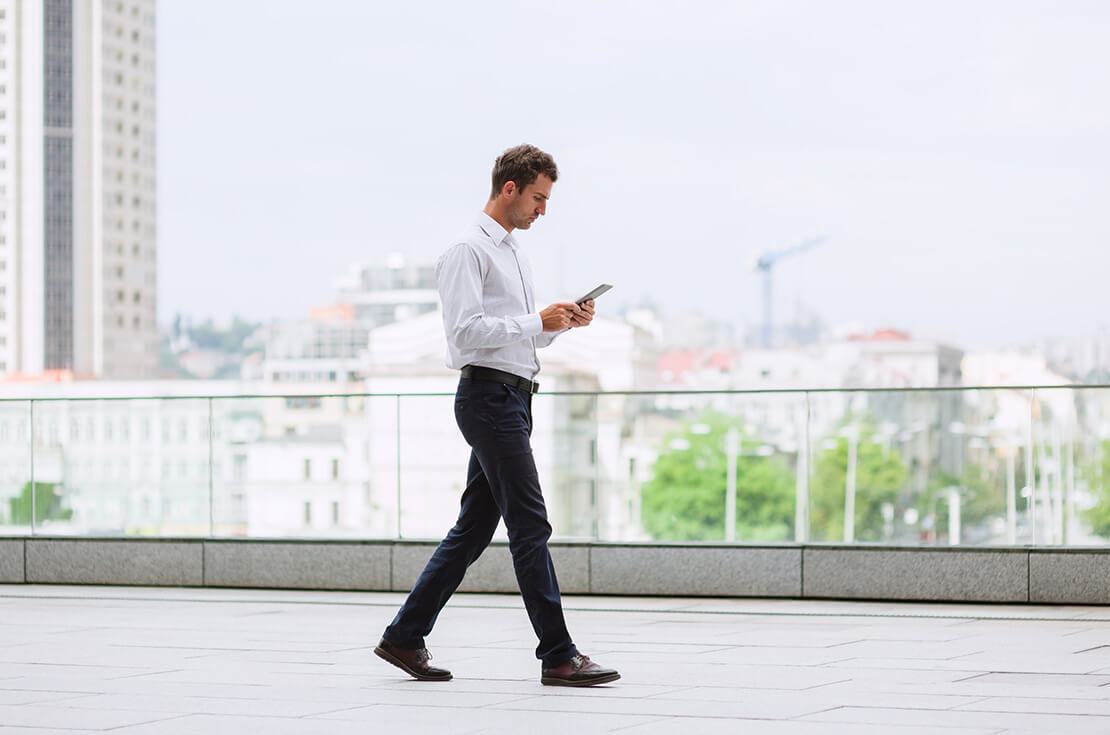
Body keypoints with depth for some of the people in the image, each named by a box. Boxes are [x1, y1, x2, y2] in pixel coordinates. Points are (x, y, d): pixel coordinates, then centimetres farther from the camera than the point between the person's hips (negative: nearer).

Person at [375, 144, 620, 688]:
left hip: (512, 397, 10)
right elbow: (467, 331, -20)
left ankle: (404, 637, 17)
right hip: (488, 394, -10)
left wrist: (564, 321, 7)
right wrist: (539, 322, -19)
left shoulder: (513, 251, 20)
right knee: (530, 525, -9)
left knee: (474, 527, 11)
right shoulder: (469, 250, -10)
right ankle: (558, 657, -6)